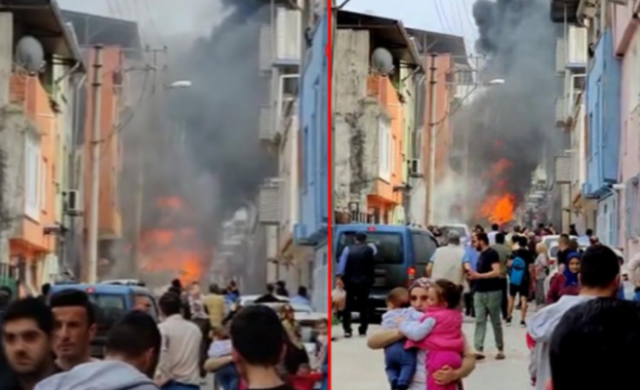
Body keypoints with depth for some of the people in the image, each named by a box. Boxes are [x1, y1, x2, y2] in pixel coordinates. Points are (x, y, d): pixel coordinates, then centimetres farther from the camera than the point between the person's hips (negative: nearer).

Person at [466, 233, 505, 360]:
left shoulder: (492, 254, -11)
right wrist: (474, 275, 8)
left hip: (492, 292, -8)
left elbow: (496, 272, -21)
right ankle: (479, 350, -5)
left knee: (496, 322, 2)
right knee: (479, 321, -1)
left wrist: (479, 275, -22)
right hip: (480, 292, 8)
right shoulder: (481, 255, 16)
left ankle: (500, 349, 13)